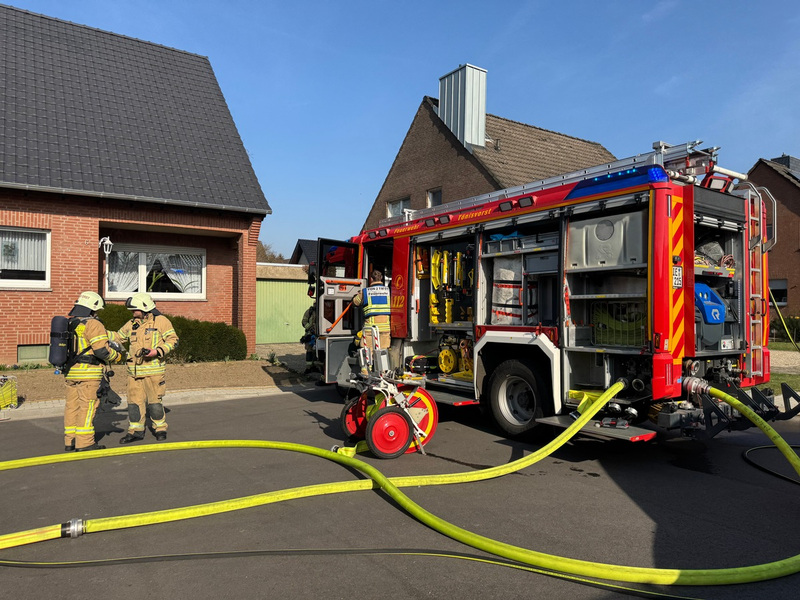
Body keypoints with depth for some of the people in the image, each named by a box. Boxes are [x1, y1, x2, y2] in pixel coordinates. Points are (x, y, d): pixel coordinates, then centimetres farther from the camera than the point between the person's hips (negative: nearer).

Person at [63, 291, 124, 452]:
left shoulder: (69, 323, 15)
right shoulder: (92, 324, -11)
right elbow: (102, 349, -17)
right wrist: (117, 356, -2)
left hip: (70, 372, 8)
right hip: (88, 372, -8)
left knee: (72, 405, 12)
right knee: (87, 406, -4)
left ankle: (70, 441, 17)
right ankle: (85, 443, -2)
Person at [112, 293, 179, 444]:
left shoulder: (161, 321, -3)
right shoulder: (132, 324, 15)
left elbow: (173, 340, -6)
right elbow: (118, 337, 27)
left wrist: (158, 351, -17)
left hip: (153, 370, -5)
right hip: (134, 370, 6)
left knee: (154, 401, 1)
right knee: (134, 400, 7)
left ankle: (160, 429, 16)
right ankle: (136, 431, 17)